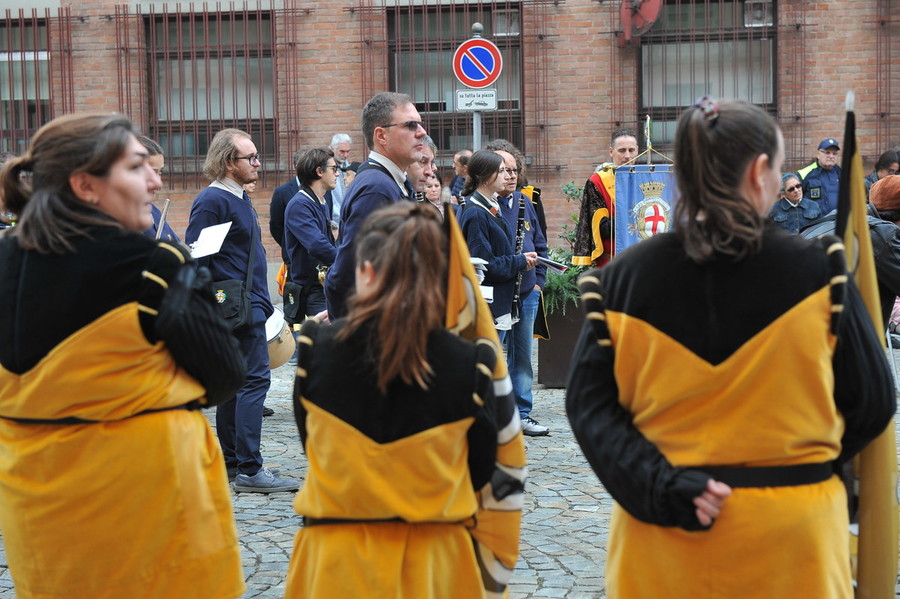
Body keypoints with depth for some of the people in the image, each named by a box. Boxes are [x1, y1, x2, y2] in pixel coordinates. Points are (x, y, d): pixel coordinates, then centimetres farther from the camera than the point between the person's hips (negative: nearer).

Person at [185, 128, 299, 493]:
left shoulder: (239, 198, 17)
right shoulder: (213, 200, -14)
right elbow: (195, 258, -17)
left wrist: (263, 303, 22)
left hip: (250, 306, 10)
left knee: (234, 383, 13)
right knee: (254, 380, -11)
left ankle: (231, 463, 20)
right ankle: (249, 470, -11)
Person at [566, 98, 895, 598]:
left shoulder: (623, 278, -6)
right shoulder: (817, 271, -10)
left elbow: (589, 405, -10)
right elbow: (873, 401, -2)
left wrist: (665, 487, -14)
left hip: (663, 539, 2)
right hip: (790, 537, -1)